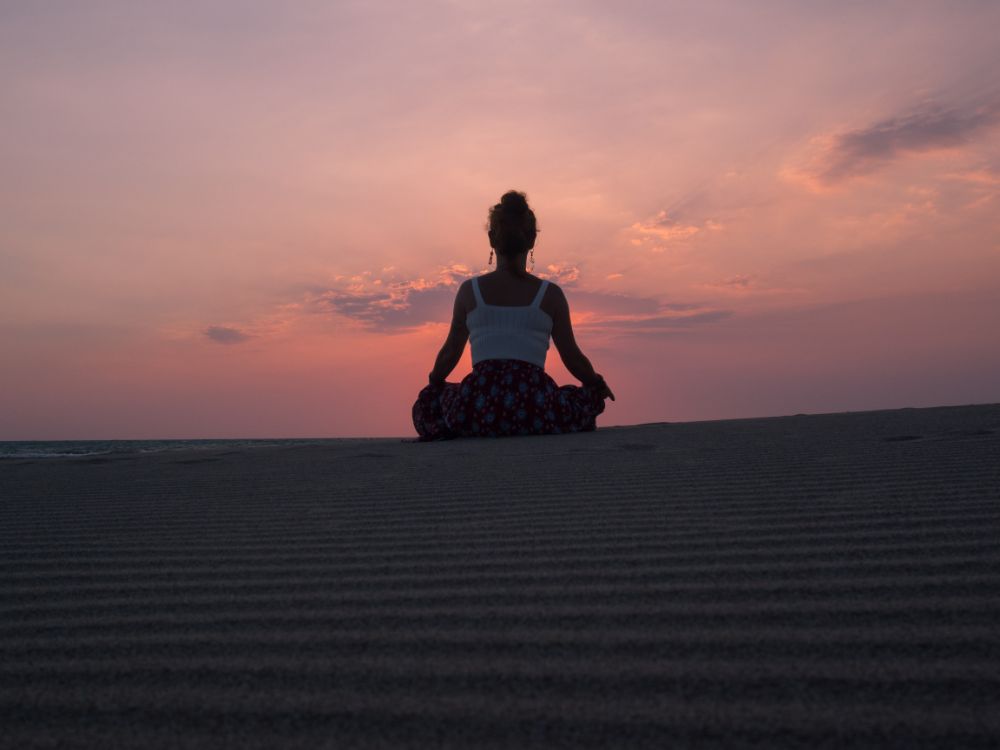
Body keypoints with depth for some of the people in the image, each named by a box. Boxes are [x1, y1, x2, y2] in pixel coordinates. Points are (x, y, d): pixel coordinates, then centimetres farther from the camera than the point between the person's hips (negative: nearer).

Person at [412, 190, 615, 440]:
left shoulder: (469, 290, 8)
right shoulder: (550, 293, 6)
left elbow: (450, 353, 17)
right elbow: (573, 358, 12)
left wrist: (433, 384, 38)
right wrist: (598, 385, 32)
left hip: (478, 411, 0)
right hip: (536, 414, 0)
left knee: (429, 400, 30)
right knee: (587, 400, 29)